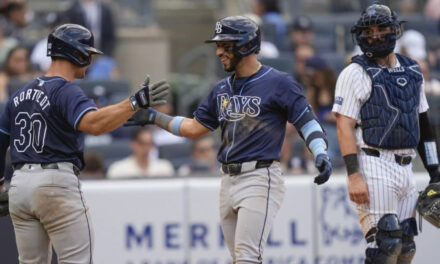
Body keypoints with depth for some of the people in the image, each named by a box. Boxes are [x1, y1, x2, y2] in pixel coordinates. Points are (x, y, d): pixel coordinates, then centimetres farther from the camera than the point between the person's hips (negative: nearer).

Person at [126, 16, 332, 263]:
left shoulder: (279, 83, -6)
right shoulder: (222, 89, 15)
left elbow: (307, 121, -7)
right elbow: (195, 127, 22)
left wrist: (321, 153, -22)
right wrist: (154, 117, 18)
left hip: (260, 179, -8)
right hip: (229, 181, 8)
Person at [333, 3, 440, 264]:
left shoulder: (412, 72, 16)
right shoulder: (356, 73, -4)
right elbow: (345, 126, -10)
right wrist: (353, 175, -19)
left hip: (405, 168, 7)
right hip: (374, 166, -7)